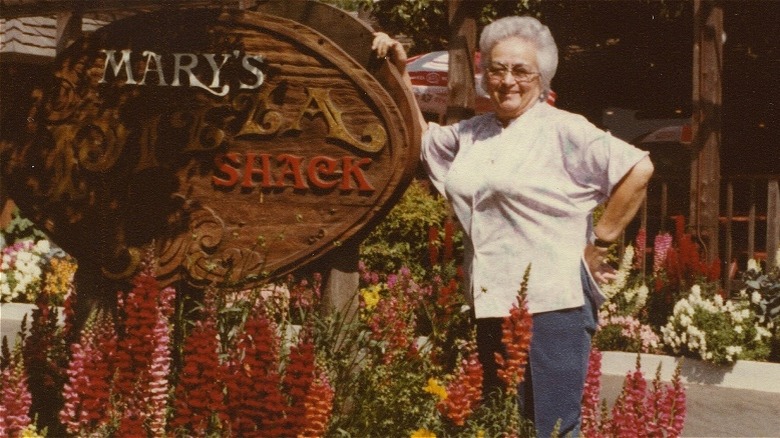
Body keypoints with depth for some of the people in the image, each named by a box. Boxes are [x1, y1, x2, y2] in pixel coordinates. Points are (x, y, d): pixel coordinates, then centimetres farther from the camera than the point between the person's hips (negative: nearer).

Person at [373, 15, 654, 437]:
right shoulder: (471, 134, 14)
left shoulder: (563, 130, -8)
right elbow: (421, 138, 32)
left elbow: (638, 169, -15)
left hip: (553, 306, -7)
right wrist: (399, 72, 21)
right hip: (492, 307, 8)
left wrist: (599, 243, -11)